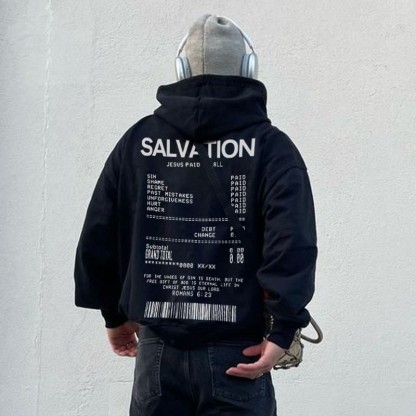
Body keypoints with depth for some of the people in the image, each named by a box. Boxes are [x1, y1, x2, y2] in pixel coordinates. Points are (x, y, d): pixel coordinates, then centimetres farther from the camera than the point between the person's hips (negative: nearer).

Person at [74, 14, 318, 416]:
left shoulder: (138, 140, 4)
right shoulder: (270, 145, -4)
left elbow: (97, 239, 6)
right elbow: (293, 242, -18)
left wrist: (114, 314, 18)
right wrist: (283, 329, -14)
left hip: (157, 351, 3)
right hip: (236, 355, -2)